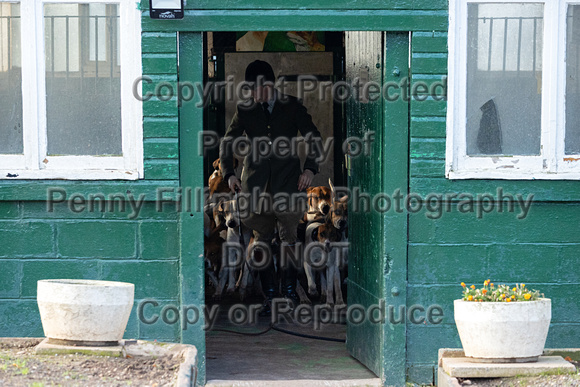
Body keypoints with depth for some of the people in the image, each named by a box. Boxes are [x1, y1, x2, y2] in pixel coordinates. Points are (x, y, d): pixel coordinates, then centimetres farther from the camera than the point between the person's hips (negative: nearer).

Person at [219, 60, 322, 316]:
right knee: (262, 240, 1)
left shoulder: (292, 107, 6)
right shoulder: (245, 111, 10)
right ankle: (269, 296, 6)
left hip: (287, 180, -2)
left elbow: (313, 138, 10)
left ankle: (289, 286, 10)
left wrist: (310, 168, -3)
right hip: (257, 184, 2)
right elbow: (227, 143, 12)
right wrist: (228, 173, -3)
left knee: (288, 236, -7)